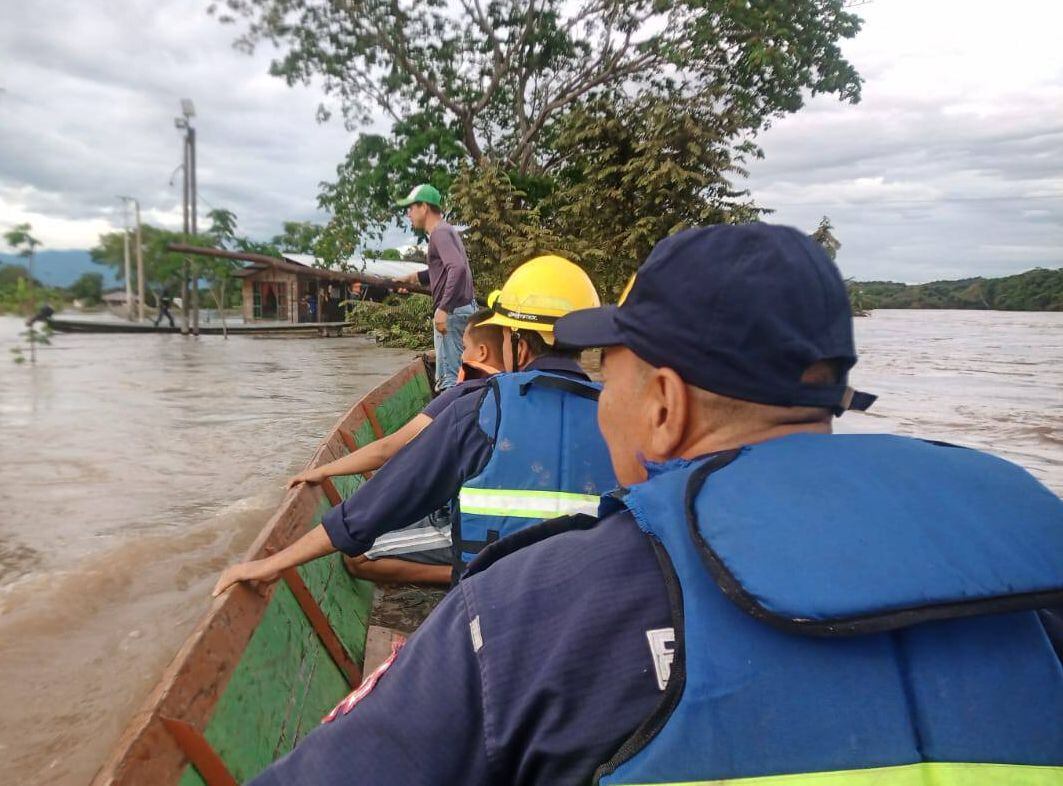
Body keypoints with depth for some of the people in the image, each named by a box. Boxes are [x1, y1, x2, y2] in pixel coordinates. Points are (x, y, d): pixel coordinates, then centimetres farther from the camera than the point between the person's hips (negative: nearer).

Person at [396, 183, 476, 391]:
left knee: (449, 377, -7)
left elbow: (458, 268, -27)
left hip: (452, 311, -10)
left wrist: (443, 308, -30)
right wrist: (418, 277, 23)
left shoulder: (440, 233, -13)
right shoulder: (446, 230, 17)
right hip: (464, 307, 10)